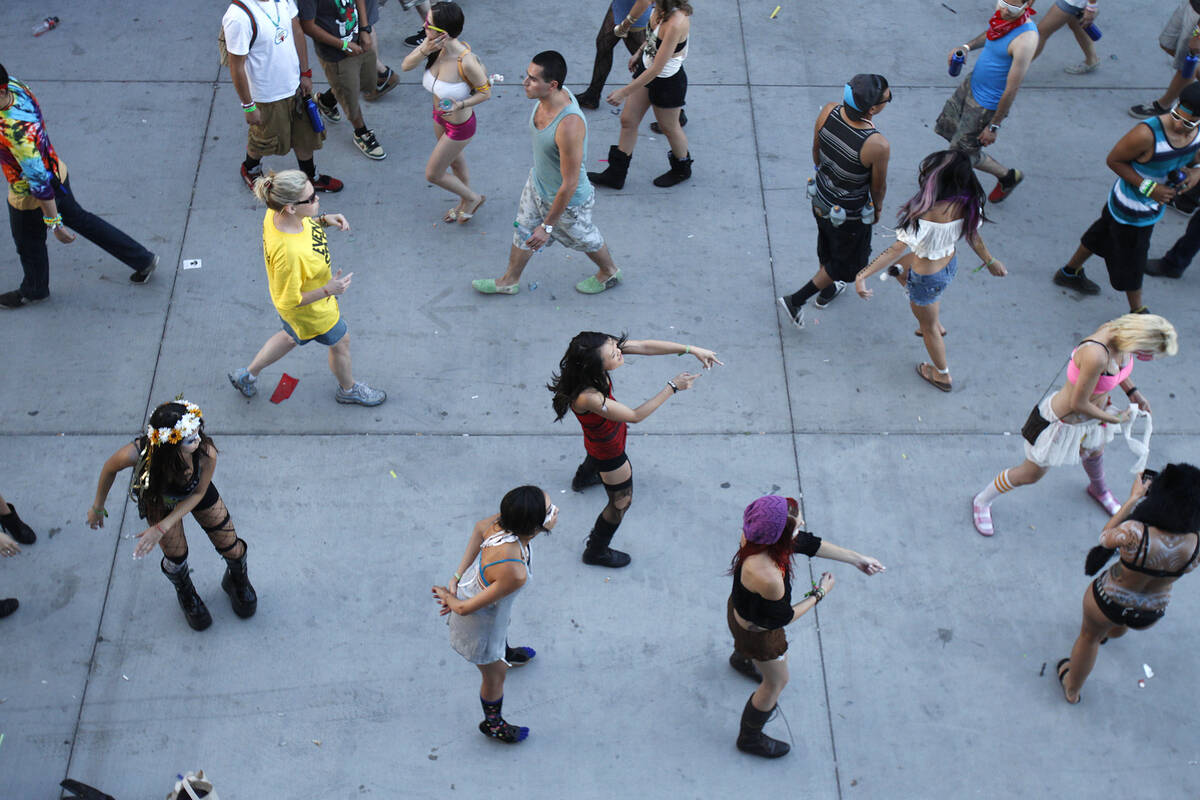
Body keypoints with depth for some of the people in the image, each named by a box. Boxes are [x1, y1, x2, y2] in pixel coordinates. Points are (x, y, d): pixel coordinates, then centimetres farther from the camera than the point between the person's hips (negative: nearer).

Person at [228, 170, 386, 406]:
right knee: (340, 343, 23)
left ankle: (247, 375, 55)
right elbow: (289, 301, -33)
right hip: (311, 312, -8)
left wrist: (323, 220, -12)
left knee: (292, 337, 36)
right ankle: (348, 390, 55)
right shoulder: (288, 253, -48)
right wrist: (328, 291, -30)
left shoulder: (276, 214, -24)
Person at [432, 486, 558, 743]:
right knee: (495, 674, 24)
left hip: (469, 586, 6)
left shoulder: (504, 521, -26)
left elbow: (480, 527, -1)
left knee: (503, 626, 41)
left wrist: (458, 576, 2)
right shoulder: (514, 573, -46)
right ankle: (492, 723, 55)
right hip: (480, 624, -6)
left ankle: (506, 653, 77)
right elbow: (465, 608, -33)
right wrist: (448, 598, -10)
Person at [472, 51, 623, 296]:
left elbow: (569, 184, -34)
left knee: (584, 239, 22)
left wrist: (547, 226, -25)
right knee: (522, 230, 26)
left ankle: (610, 273, 52)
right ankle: (510, 281, 51)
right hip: (537, 183, 8)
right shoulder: (546, 97, -17)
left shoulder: (569, 125, -43)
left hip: (566, 200, -7)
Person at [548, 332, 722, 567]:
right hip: (609, 449, -8)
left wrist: (691, 350, -27)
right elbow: (635, 415, -36)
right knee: (621, 501, 16)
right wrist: (673, 387, -34)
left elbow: (646, 346, -24)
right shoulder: (589, 398, -48)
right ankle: (596, 552, 41)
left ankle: (583, 479, 78)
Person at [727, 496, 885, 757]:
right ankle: (750, 738, 45)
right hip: (757, 631, -7)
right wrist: (819, 593, -13)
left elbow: (807, 543, -8)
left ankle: (742, 660, 78)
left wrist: (856, 559, 0)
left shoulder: (755, 534, -24)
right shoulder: (766, 576, -48)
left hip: (740, 608, 7)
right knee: (776, 682, 20)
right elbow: (781, 618, -26)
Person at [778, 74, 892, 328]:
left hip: (820, 200, 6)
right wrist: (877, 209, 5)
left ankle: (826, 291, 60)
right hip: (850, 216, -6)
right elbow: (878, 187, -18)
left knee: (827, 247, 34)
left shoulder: (828, 112, -23)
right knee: (847, 263, 25)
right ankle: (795, 300, 31)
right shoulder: (878, 146, -37)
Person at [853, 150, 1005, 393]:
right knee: (900, 270, 35)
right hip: (950, 263, 7)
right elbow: (973, 235, -1)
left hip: (927, 277, -7)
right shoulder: (966, 204, -17)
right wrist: (990, 260, 18)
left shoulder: (927, 213, -39)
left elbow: (897, 249, -38)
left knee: (928, 326, 21)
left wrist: (862, 276, -35)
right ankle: (936, 325, 47)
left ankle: (942, 375, 46)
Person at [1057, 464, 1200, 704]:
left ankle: (1072, 689, 52)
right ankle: (1108, 634, 75)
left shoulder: (1135, 533, -39)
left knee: (1090, 636, 29)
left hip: (1108, 601, -3)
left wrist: (1133, 498, -10)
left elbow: (1106, 538, -15)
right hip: (1149, 615, 4)